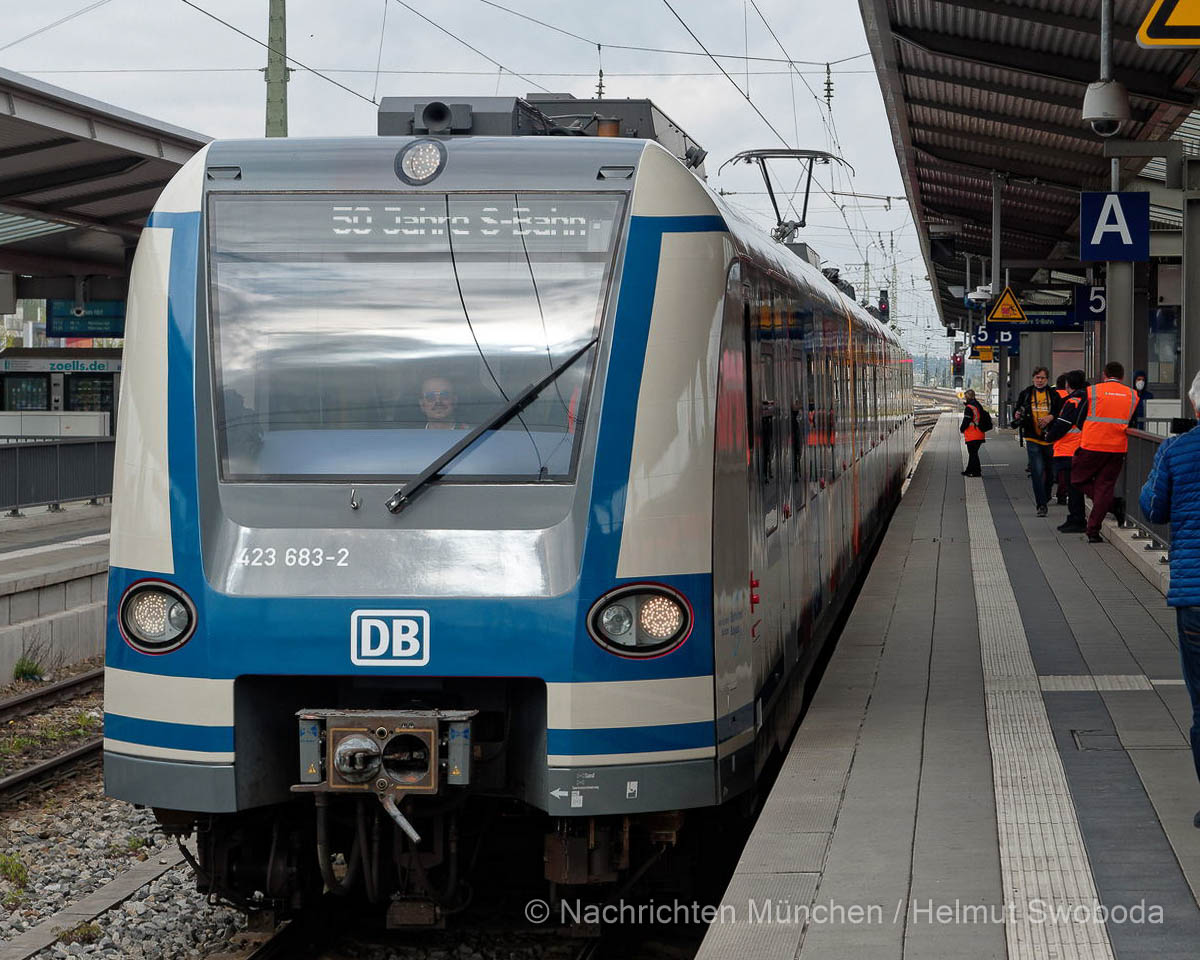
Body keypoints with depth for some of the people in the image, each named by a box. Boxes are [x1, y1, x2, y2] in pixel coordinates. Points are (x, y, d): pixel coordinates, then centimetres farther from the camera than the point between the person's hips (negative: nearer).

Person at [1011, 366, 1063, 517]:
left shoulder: (1054, 395, 5)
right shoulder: (1026, 394, 8)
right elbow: (1017, 410, 13)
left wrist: (1051, 417, -16)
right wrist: (1017, 415, -9)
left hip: (1049, 438, 1)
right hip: (1032, 438, -1)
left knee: (1050, 471, 12)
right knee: (1037, 472, -10)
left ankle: (1045, 496, 37)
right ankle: (1041, 505, -10)